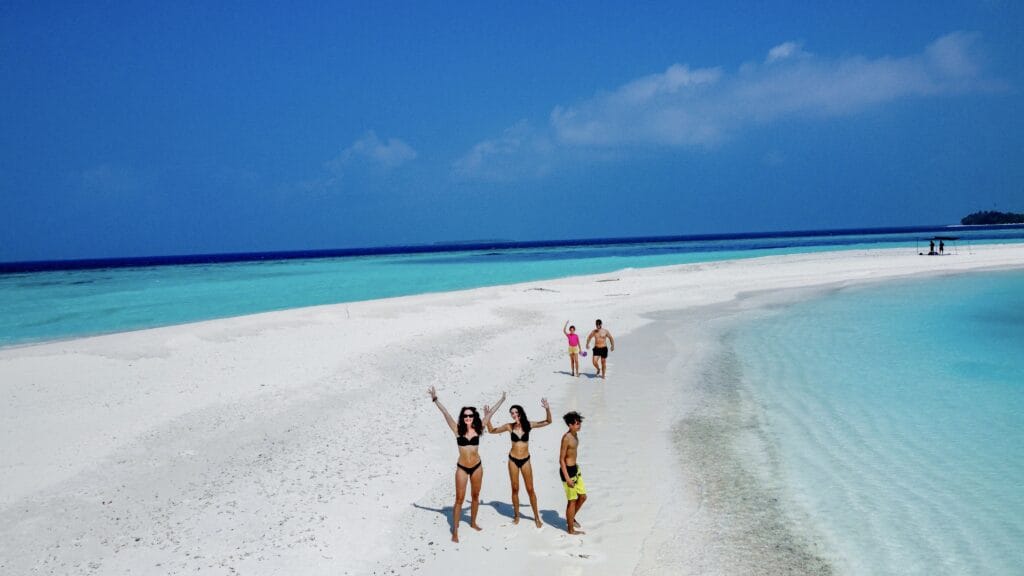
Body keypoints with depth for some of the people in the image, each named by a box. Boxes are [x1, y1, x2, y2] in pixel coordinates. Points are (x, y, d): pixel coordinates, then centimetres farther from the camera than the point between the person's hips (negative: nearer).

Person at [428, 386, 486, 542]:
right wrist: (435, 400, -21)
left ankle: (473, 522, 37)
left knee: (475, 496, 17)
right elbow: (446, 414, -14)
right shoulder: (458, 430, -8)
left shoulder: (477, 429, -3)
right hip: (462, 468, -2)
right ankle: (455, 531, 7)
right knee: (459, 499, 0)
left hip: (477, 466, 2)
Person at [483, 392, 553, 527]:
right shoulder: (509, 426, -6)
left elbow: (548, 421, -8)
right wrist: (487, 417, -13)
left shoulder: (528, 425, -8)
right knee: (515, 489, 9)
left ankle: (537, 516, 15)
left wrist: (547, 409, -25)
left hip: (525, 460, -1)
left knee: (530, 489, 3)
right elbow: (492, 430, 1)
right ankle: (516, 515, 24)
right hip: (513, 460, 1)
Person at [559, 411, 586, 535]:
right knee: (572, 501, 1)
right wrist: (567, 478, -22)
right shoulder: (566, 438, -21)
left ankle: (571, 518, 37)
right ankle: (571, 529, 15)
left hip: (575, 469, 9)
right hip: (567, 470, -9)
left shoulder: (575, 435, 6)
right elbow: (561, 459, -20)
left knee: (583, 496, 18)